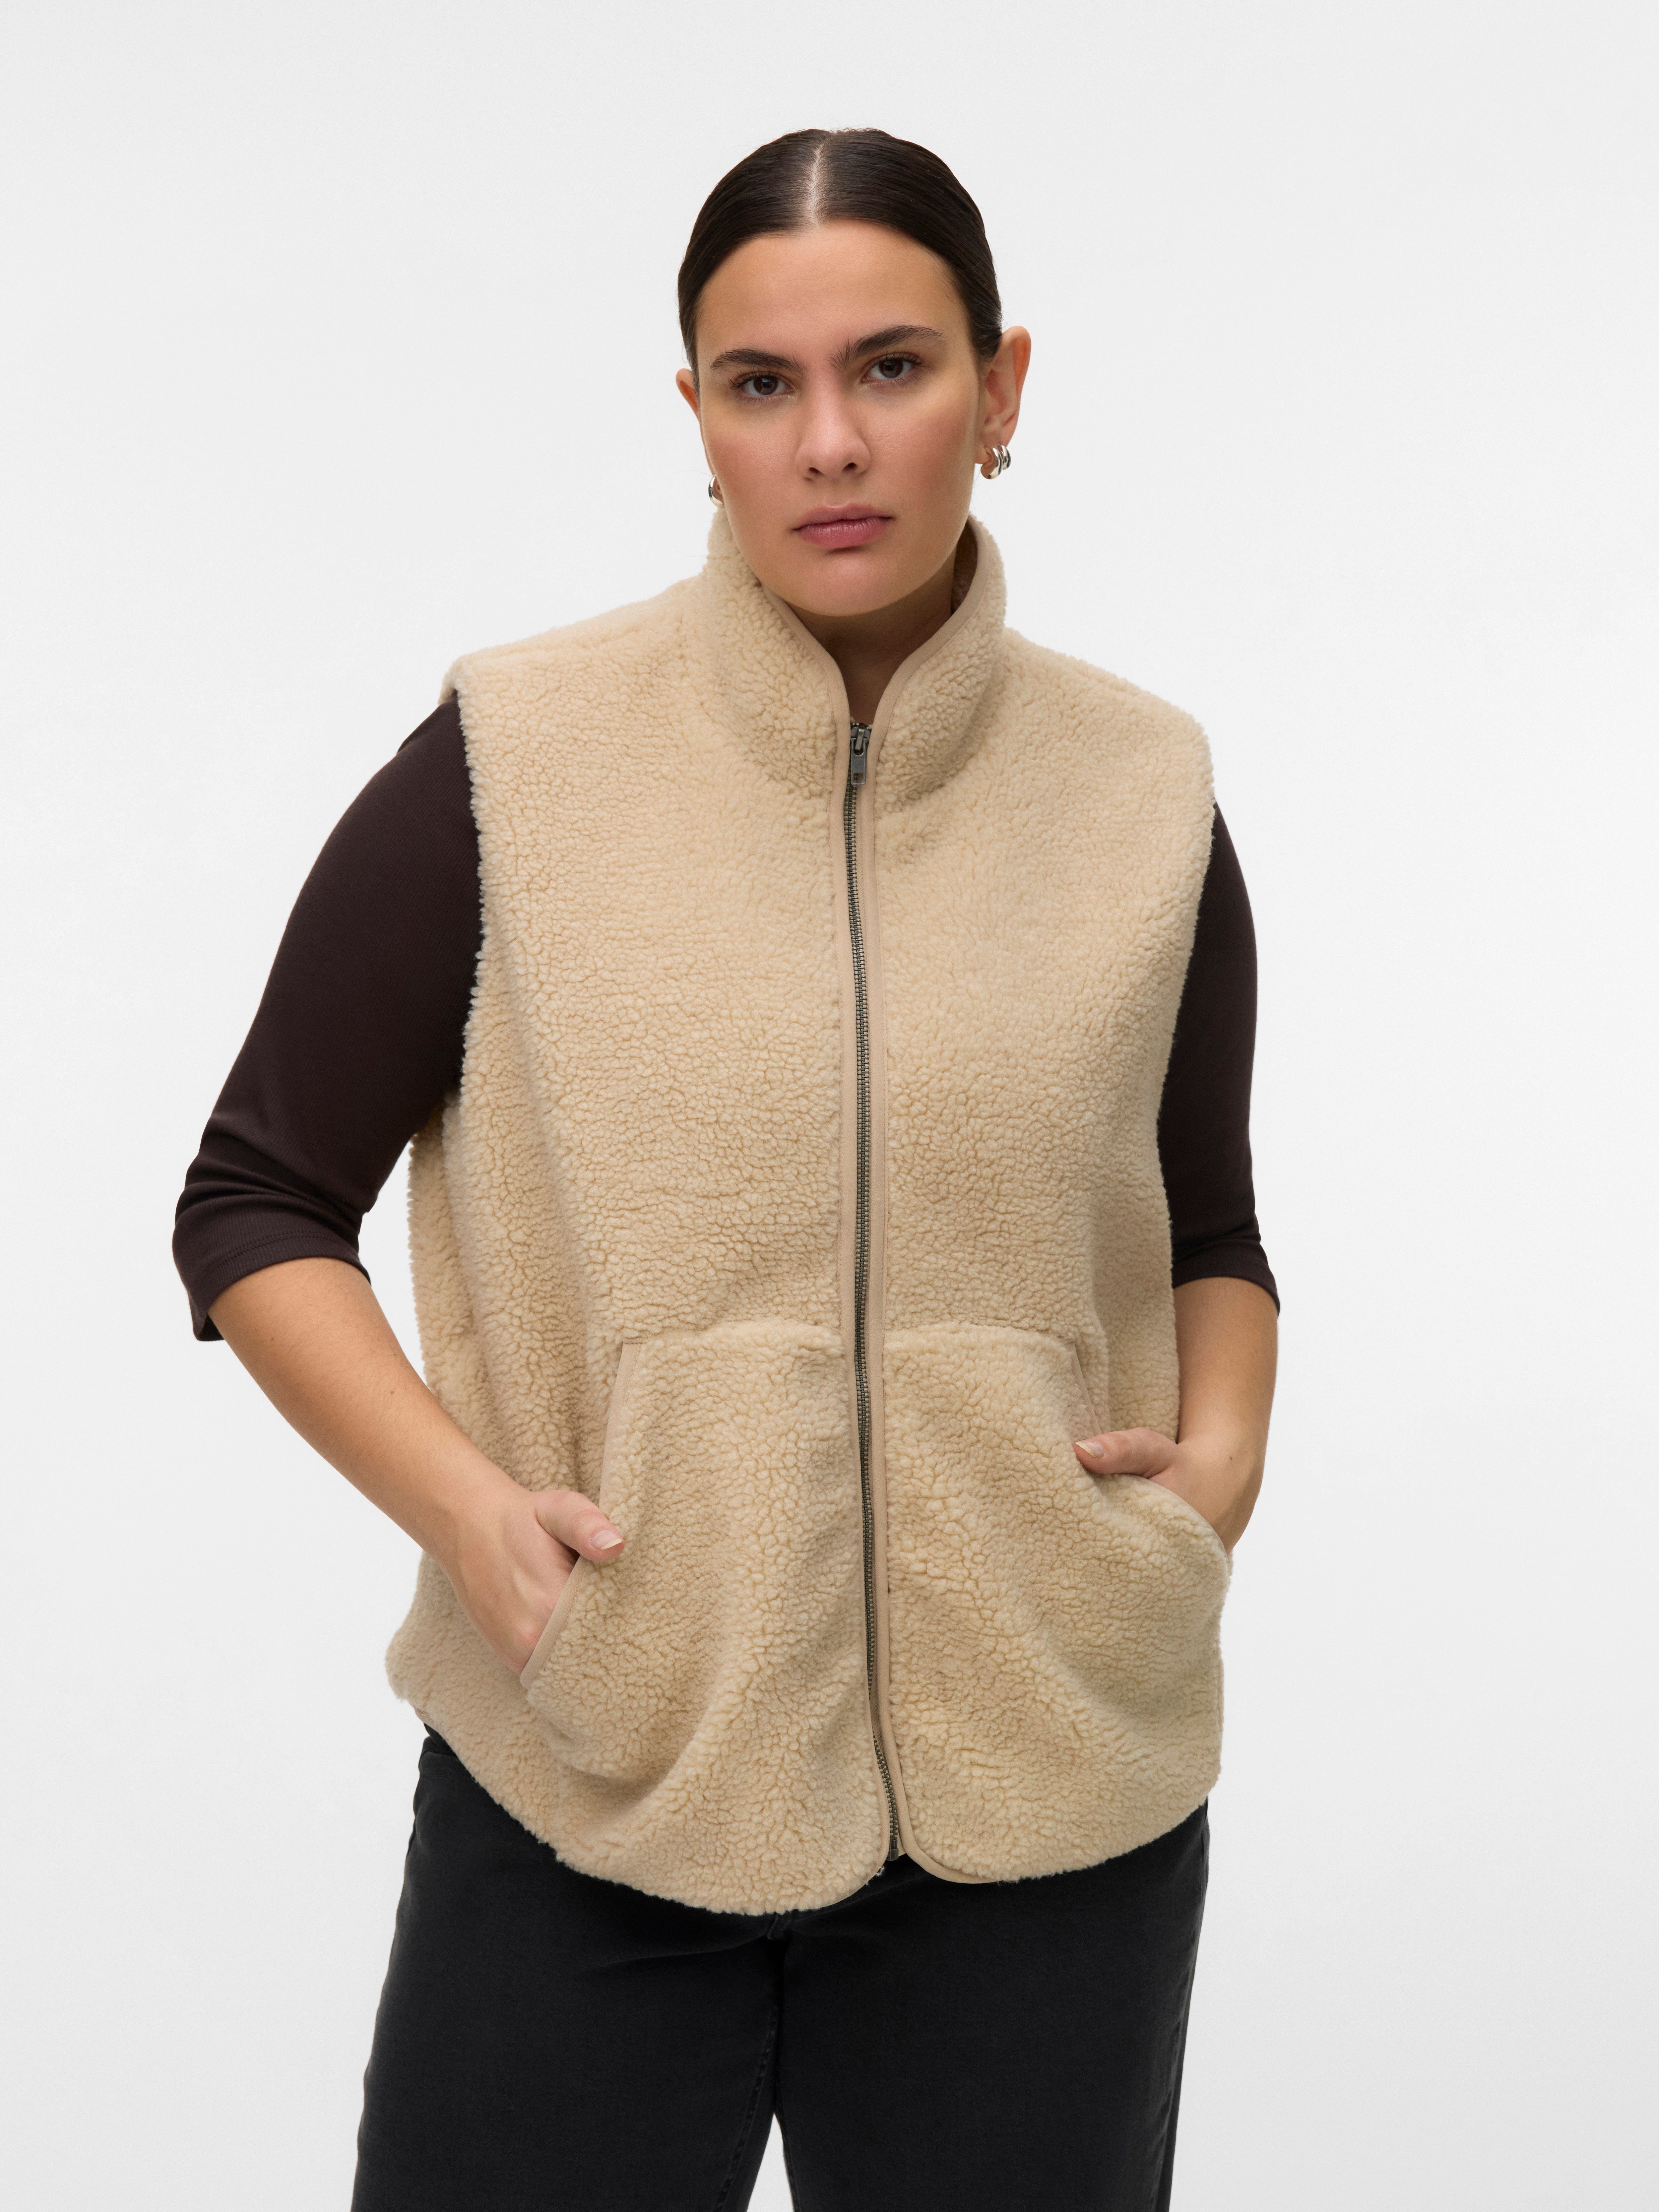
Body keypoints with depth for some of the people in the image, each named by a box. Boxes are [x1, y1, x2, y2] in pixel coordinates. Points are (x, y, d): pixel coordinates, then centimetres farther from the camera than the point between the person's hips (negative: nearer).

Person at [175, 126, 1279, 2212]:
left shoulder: (1142, 792, 2)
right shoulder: (507, 766, -6)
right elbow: (255, 1205, 1)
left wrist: (1223, 1442, -4)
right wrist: (459, 1497, -14)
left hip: (1046, 1804, 2)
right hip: (586, 1788, -2)